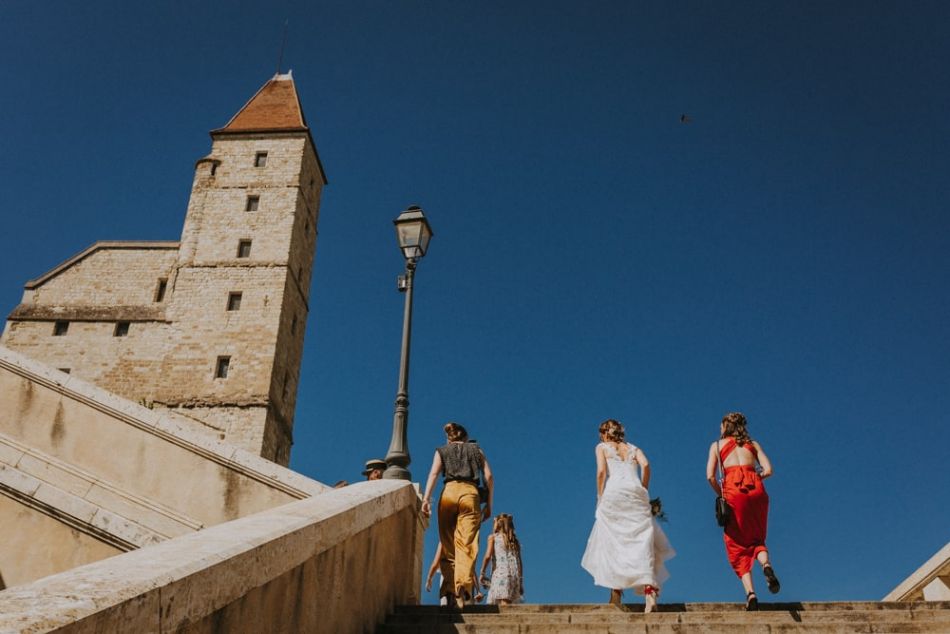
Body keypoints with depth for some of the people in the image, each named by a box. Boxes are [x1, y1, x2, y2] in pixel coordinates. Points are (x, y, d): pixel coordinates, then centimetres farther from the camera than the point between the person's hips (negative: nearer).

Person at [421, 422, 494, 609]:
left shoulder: (442, 451, 22)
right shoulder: (476, 449, 24)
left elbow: (434, 473, 3)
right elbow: (489, 476, 11)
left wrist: (426, 498, -6)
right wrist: (489, 504, 14)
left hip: (449, 492, 0)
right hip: (471, 494, 0)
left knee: (447, 545, 5)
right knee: (467, 545, -10)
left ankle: (451, 591, -8)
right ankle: (463, 586, -32)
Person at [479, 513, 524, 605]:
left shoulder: (493, 537, 11)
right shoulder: (515, 541, 22)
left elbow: (488, 556, -3)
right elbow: (519, 562, 17)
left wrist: (482, 573, 4)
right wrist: (520, 582, 19)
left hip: (500, 573, -4)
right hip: (515, 575, 4)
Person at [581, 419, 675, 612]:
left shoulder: (601, 447, 17)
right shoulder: (633, 448, 25)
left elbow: (601, 471, 0)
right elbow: (645, 465, 5)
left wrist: (600, 497, 5)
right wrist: (643, 490, 11)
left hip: (613, 494, -2)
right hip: (636, 494, 2)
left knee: (611, 543, 6)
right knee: (641, 542, -2)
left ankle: (616, 590, 1)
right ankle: (649, 590, -19)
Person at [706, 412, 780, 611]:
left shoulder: (717, 445, 18)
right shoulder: (753, 444, 23)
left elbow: (710, 476, 5)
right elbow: (768, 470, 9)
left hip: (733, 488, -2)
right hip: (756, 489, 2)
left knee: (737, 545, 3)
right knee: (756, 539, 16)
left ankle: (750, 592, -13)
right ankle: (766, 564, -18)